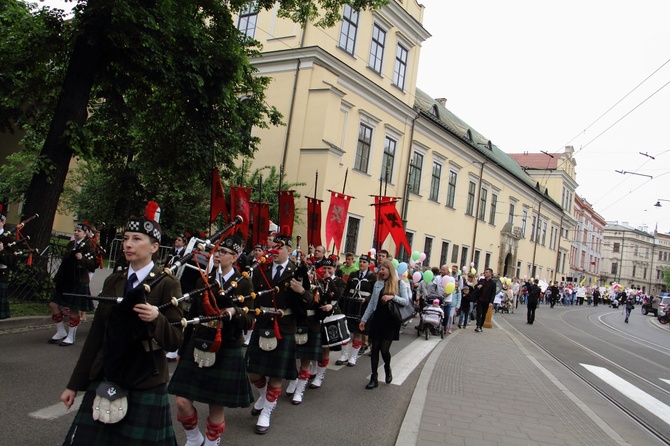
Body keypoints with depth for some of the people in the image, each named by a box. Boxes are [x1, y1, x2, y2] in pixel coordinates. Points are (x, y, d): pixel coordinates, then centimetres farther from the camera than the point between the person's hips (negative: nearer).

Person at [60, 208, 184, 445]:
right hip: (103, 381, 5)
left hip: (145, 387, -5)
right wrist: (75, 383, 13)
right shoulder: (113, 281, 6)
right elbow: (96, 335, 11)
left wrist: (157, 318, -30)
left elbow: (175, 341, -11)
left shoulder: (167, 284, -10)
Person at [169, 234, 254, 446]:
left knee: (216, 407, 6)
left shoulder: (244, 284, -5)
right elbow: (192, 317, 13)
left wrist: (234, 313, -30)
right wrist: (182, 349, 15)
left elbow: (249, 322, -9)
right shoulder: (204, 281, 8)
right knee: (183, 402, 2)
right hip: (198, 348, 4)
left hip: (226, 353, -4)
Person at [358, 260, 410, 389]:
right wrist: (364, 319, 8)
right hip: (378, 319, 4)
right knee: (375, 348, 4)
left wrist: (393, 297, -23)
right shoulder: (378, 284, 7)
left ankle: (387, 368, 26)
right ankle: (373, 378, 14)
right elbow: (372, 303, 10)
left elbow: (406, 301, -8)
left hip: (391, 320, -4)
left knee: (384, 349, -7)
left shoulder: (400, 283, -2)